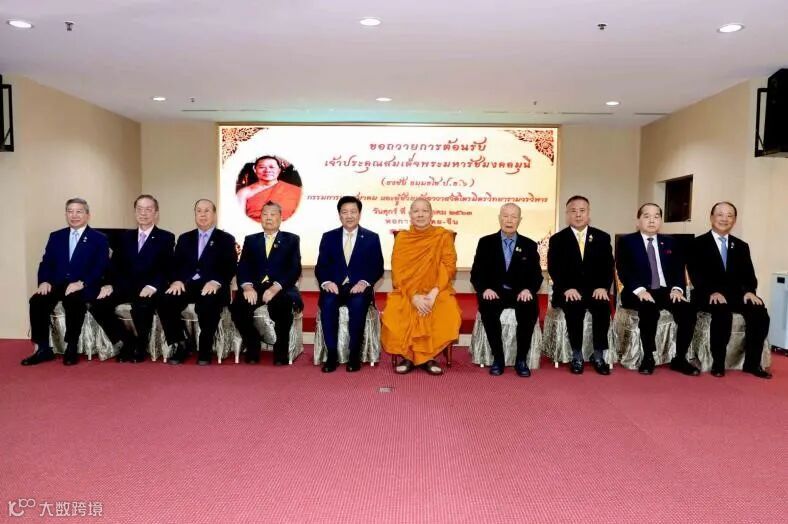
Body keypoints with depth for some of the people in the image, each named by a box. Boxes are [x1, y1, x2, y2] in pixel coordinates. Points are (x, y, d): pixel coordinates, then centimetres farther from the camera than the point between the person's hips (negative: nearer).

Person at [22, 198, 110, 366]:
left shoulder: (99, 239, 5)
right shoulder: (55, 236, 18)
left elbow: (101, 268, -6)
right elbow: (46, 262, 12)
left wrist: (81, 283, -22)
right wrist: (44, 281, -9)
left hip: (84, 288, -4)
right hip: (57, 285, 4)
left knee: (73, 301, -36)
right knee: (36, 300, -25)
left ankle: (71, 349, -21)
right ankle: (43, 349, -14)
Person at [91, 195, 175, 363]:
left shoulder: (166, 238, 6)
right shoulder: (126, 236, 19)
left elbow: (167, 268, -6)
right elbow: (115, 264, 11)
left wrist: (153, 286, -23)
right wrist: (109, 284, -8)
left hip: (148, 289, -4)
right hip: (125, 286, 5)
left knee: (141, 306, -36)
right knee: (97, 305, -20)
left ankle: (140, 346, -8)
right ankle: (128, 340, -2)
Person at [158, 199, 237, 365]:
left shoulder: (226, 239, 11)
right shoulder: (184, 238, 23)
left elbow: (230, 268, 0)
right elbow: (175, 265, 13)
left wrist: (216, 282, -20)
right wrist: (176, 280, -9)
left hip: (211, 287, -3)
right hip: (187, 284, 4)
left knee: (208, 305, -37)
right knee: (165, 301, -27)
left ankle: (204, 351, -15)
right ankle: (181, 345, -8)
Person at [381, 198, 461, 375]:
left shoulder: (443, 235, 2)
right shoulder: (401, 238, 4)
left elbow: (448, 267, -4)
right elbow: (398, 272, -2)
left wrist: (434, 293, -19)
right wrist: (414, 296, -17)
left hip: (436, 292, 0)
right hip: (406, 292, 1)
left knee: (449, 313, -31)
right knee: (393, 314, -29)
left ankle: (427, 356, -12)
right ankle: (408, 356, -9)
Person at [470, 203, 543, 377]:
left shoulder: (529, 245, 10)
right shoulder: (485, 242, 7)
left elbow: (536, 275, 6)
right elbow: (476, 273, 2)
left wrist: (528, 289, -16)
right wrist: (485, 289, -18)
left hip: (520, 293, 1)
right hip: (494, 292, -1)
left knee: (531, 309, -32)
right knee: (487, 308, -34)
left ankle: (521, 359, -16)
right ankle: (497, 357, -18)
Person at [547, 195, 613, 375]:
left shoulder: (602, 237, 9)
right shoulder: (557, 239, 4)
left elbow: (608, 267, 3)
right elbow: (553, 269, -5)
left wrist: (603, 287, -15)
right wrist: (567, 289, -20)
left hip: (595, 290, 2)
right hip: (568, 291, -2)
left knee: (603, 306, -29)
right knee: (575, 307, -32)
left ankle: (598, 355, -15)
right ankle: (577, 355, -16)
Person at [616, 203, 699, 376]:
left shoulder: (670, 242, 19)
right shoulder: (626, 242, 6)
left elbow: (679, 269, 11)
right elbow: (623, 270, -6)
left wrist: (677, 288, -10)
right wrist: (639, 290, -22)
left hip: (665, 291, 4)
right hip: (639, 293, -4)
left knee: (688, 309, -24)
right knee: (649, 309, -36)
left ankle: (679, 359, -13)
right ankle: (648, 357, -20)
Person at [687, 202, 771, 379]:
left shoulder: (741, 246, 18)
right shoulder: (697, 244, 3)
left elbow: (748, 274, 8)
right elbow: (695, 274, -8)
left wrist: (750, 291, -14)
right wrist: (712, 292, -24)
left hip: (735, 295, 5)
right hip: (708, 295, -4)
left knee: (760, 312, -24)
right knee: (723, 313, -35)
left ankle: (752, 363, -11)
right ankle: (718, 363, -21)